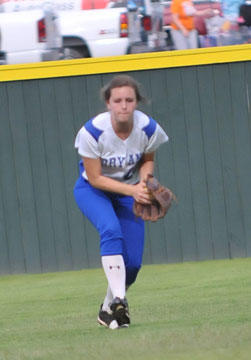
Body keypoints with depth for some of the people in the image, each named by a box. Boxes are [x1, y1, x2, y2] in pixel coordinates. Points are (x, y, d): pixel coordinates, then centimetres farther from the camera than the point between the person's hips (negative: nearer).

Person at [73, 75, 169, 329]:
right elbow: (95, 178, -22)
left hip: (130, 190, 3)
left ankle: (108, 309, 21)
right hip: (93, 190, -3)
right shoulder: (92, 132, -30)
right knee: (111, 229, -33)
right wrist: (132, 190, -32)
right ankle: (118, 301, -34)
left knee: (132, 262, -5)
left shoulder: (148, 129, -22)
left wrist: (144, 182, -21)